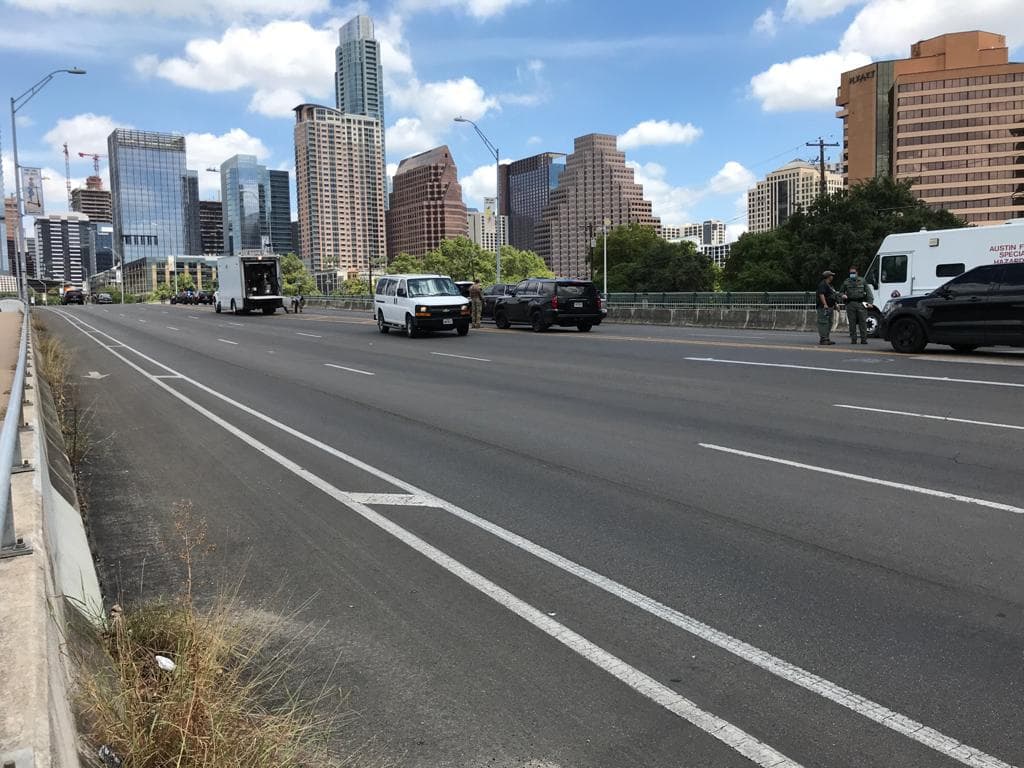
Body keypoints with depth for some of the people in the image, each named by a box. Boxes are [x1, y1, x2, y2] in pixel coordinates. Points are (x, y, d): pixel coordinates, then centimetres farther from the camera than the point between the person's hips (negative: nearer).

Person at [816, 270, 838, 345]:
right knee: (823, 323, -12)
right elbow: (821, 295, -21)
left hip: (830, 307, 11)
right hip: (824, 307, -11)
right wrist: (825, 305, -27)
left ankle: (827, 338, 16)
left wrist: (835, 305, 25)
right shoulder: (822, 284, -11)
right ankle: (823, 339, -14)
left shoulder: (829, 285, 22)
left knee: (829, 323, 11)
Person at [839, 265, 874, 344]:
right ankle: (853, 340, 5)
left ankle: (864, 339, -4)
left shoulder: (862, 281, 11)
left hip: (861, 303, -1)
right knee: (852, 323, 1)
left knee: (863, 322, -5)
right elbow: (841, 291, 22)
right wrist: (843, 295, -2)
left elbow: (868, 292, 9)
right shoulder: (846, 282, 14)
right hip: (850, 304, 1)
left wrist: (870, 302, -1)